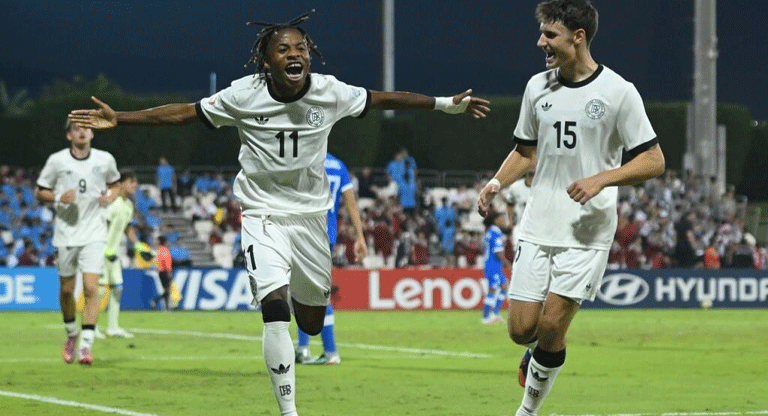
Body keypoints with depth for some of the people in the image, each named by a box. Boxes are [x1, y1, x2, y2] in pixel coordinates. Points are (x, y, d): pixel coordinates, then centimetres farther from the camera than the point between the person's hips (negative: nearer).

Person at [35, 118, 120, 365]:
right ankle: (71, 335, 33)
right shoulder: (57, 160, -2)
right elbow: (39, 192, 5)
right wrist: (59, 197, -14)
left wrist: (111, 196, -2)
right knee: (67, 289, 8)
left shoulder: (105, 160, 2)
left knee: (91, 287, -14)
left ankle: (86, 344, -15)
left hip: (94, 234, 0)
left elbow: (114, 184, 21)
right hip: (66, 233, 0)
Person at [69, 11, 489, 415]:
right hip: (264, 215, -3)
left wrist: (447, 104, 8)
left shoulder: (330, 93, -9)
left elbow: (381, 100, 4)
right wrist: (118, 119, -13)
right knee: (276, 309, -22)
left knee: (312, 322, 11)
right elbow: (184, 113, -8)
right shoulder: (244, 95, -14)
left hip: (310, 215, 3)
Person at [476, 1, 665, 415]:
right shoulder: (537, 87, 8)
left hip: (587, 230, -4)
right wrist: (497, 183, 2)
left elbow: (653, 161, -6)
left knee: (551, 326, -9)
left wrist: (602, 179, -20)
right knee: (521, 328, -3)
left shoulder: (618, 92, -7)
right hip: (538, 226, 4)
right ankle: (539, 350, 32)